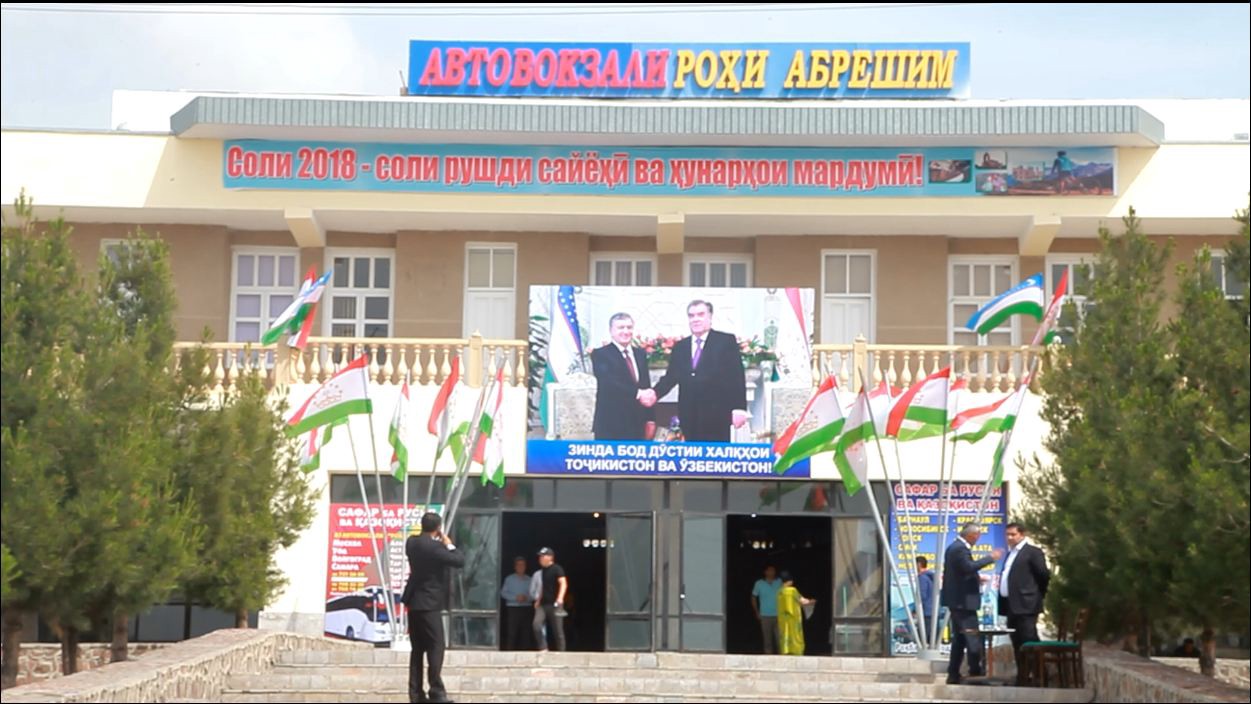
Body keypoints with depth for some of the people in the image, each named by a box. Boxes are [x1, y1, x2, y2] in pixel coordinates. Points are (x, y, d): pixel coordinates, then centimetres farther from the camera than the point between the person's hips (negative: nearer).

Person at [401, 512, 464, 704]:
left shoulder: (412, 542, 4)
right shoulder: (434, 547, -19)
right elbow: (460, 561, -18)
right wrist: (449, 545, -3)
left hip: (413, 602, 8)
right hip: (429, 604, -8)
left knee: (417, 649, 10)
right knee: (435, 647, -4)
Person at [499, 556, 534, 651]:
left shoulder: (529, 580, 11)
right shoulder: (509, 579, 6)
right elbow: (503, 593, 1)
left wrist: (527, 598, -13)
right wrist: (515, 598, -13)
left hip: (526, 608, 2)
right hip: (513, 608, -2)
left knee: (523, 633, 2)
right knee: (511, 633, -9)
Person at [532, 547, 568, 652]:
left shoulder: (557, 569, -6)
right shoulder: (544, 570, 18)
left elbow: (563, 583, -16)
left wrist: (560, 598, -30)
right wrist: (538, 600, 22)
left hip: (554, 604, -7)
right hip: (543, 604, 7)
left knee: (557, 629, -2)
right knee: (537, 624, -13)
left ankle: (560, 651, 7)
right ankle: (543, 648, -8)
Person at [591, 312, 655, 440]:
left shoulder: (640, 354, 17)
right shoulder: (600, 354, -4)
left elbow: (646, 385, 17)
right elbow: (609, 383, -19)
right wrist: (637, 393, -27)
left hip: (636, 424, 6)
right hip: (610, 425, -6)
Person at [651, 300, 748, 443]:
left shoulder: (726, 341, 1)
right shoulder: (680, 346, 15)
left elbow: (737, 377, -4)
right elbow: (671, 377, 11)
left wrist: (739, 408, -12)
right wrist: (655, 394, -8)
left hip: (716, 416, -4)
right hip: (690, 417, 4)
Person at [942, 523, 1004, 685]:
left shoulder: (954, 547, 17)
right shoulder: (960, 549, -16)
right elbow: (968, 567, -30)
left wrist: (976, 579, 18)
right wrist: (990, 558, -24)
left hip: (956, 600, 11)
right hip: (963, 600, -11)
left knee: (959, 638, 12)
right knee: (973, 638, -9)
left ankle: (953, 675, 13)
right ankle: (975, 672, -8)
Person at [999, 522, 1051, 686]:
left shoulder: (1032, 552, -4)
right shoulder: (1011, 554, 21)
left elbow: (1044, 575, -8)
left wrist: (1038, 595, 0)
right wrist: (1003, 603, 12)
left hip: (1025, 605, -8)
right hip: (1011, 606, 9)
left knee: (1029, 643, -12)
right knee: (1018, 646, 9)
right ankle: (1022, 679, 13)